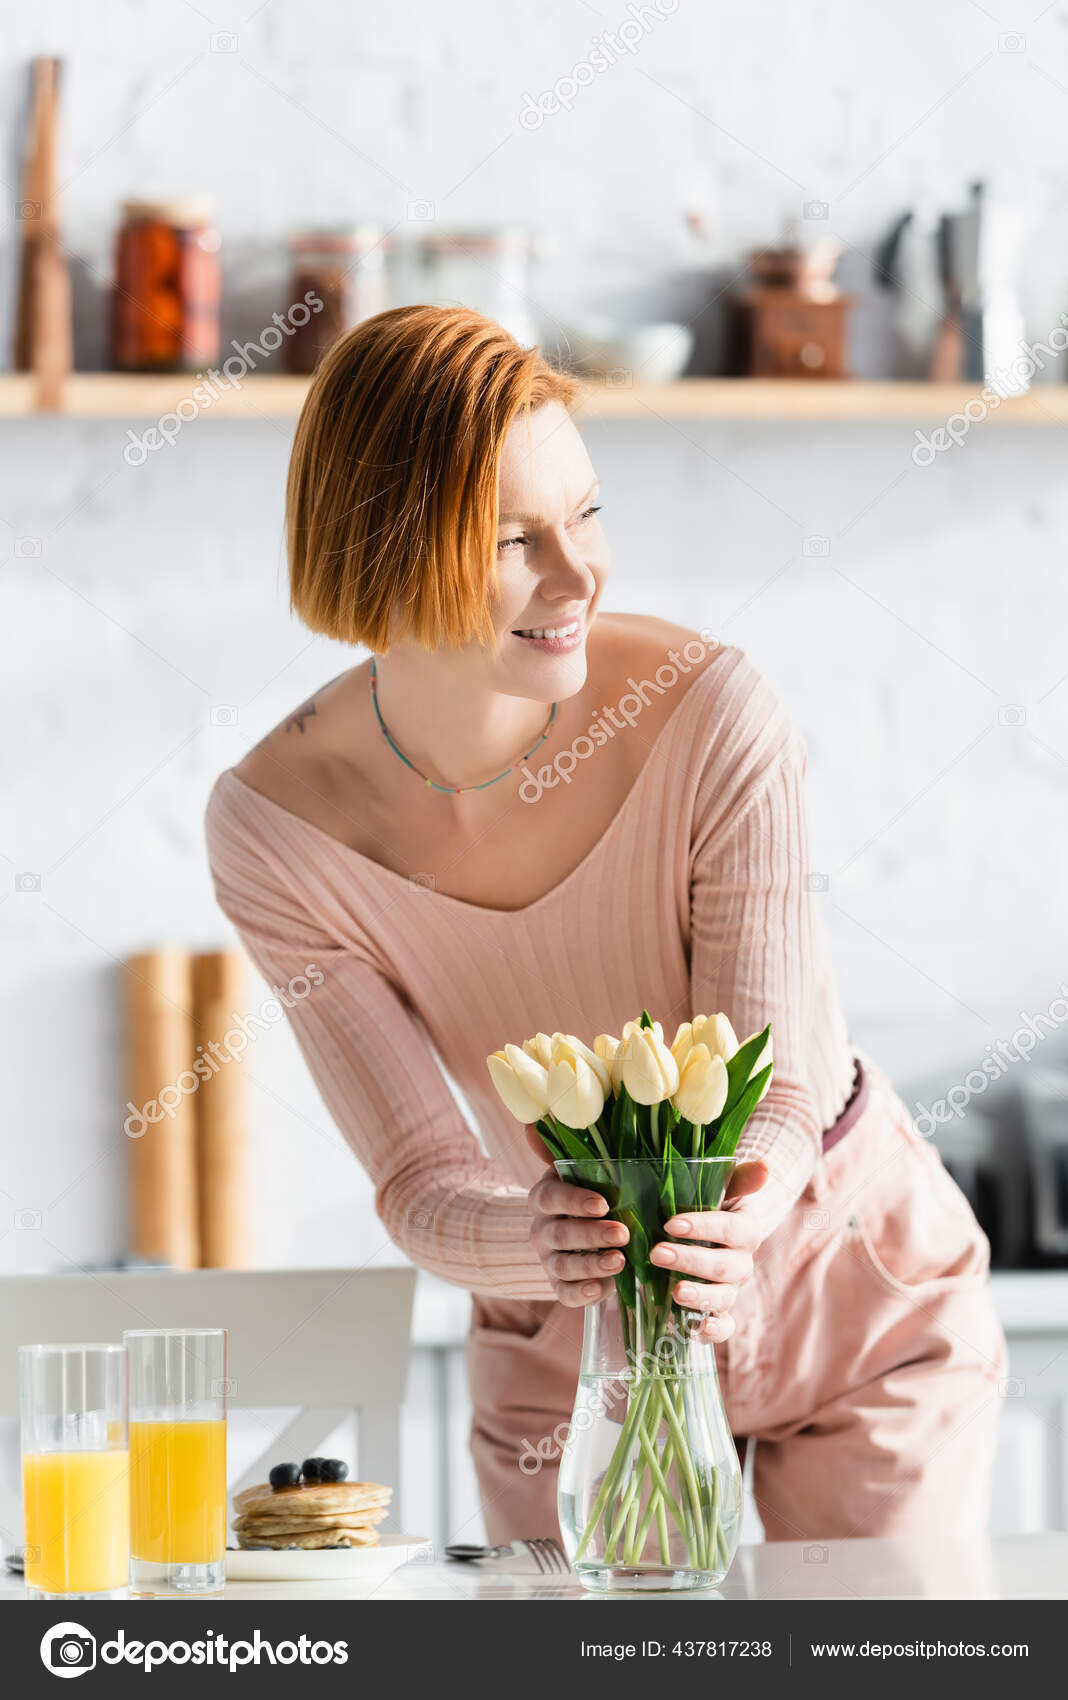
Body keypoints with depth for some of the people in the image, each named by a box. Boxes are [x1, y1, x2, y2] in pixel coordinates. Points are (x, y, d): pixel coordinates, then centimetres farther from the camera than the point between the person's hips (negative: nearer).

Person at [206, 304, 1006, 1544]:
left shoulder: (710, 713, -26)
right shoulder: (274, 828, -20)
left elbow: (773, 1085, -26)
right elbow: (418, 1180, -21)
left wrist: (731, 1216, -49)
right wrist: (525, 1241, -44)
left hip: (862, 1302, -1)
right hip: (569, 1351, 1)